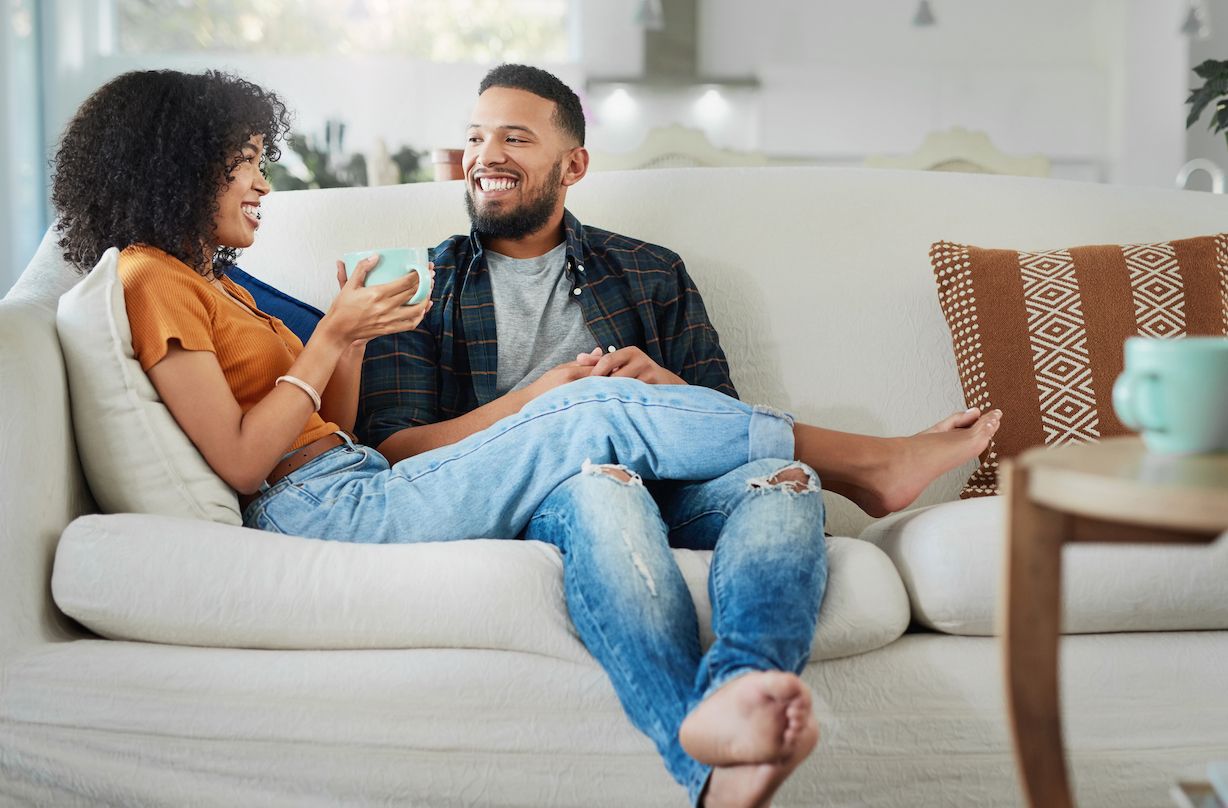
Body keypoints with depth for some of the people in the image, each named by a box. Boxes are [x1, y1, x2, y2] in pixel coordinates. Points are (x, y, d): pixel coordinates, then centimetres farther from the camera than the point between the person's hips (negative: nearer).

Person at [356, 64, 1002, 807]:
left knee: (782, 480, -30)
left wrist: (664, 386, -5)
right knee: (604, 484, -39)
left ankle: (738, 684, -61)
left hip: (668, 482, 3)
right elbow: (394, 450, 4)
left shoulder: (651, 273, 24)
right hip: (520, 498, -2)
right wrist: (535, 399, -9)